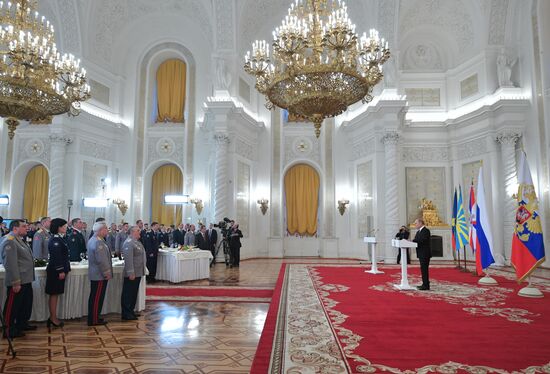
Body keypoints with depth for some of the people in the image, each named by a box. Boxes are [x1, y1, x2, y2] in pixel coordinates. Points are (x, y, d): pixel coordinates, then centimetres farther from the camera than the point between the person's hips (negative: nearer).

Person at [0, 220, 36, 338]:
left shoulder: (20, 239, 14)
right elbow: (11, 264, -23)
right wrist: (16, 282, -23)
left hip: (26, 280, 10)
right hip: (17, 282, -10)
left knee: (26, 304, 21)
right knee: (12, 306, 5)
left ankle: (22, 324, 35)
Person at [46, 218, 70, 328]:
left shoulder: (60, 238, 13)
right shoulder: (55, 240, -16)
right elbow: (56, 257, -20)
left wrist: (66, 269, 17)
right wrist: (60, 271, -19)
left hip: (59, 270, 10)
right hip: (56, 271, -10)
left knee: (55, 294, 14)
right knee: (54, 294, -1)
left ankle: (53, 317, 21)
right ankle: (53, 319, 7)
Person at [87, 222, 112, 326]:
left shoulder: (93, 240, 12)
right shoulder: (98, 242, -22)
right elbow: (101, 260, -25)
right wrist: (107, 273, -15)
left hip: (95, 274, 10)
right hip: (100, 275, -10)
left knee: (95, 297, 17)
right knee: (97, 298, -1)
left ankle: (93, 317, 27)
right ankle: (94, 320, 7)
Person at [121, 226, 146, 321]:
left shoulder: (137, 242, 14)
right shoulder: (129, 242, -18)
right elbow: (128, 259, -24)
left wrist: (142, 271, 20)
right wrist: (131, 273, -25)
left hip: (138, 273, 10)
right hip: (131, 274, -10)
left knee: (134, 293, 17)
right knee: (128, 294, 1)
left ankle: (131, 311, 28)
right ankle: (126, 314, 9)